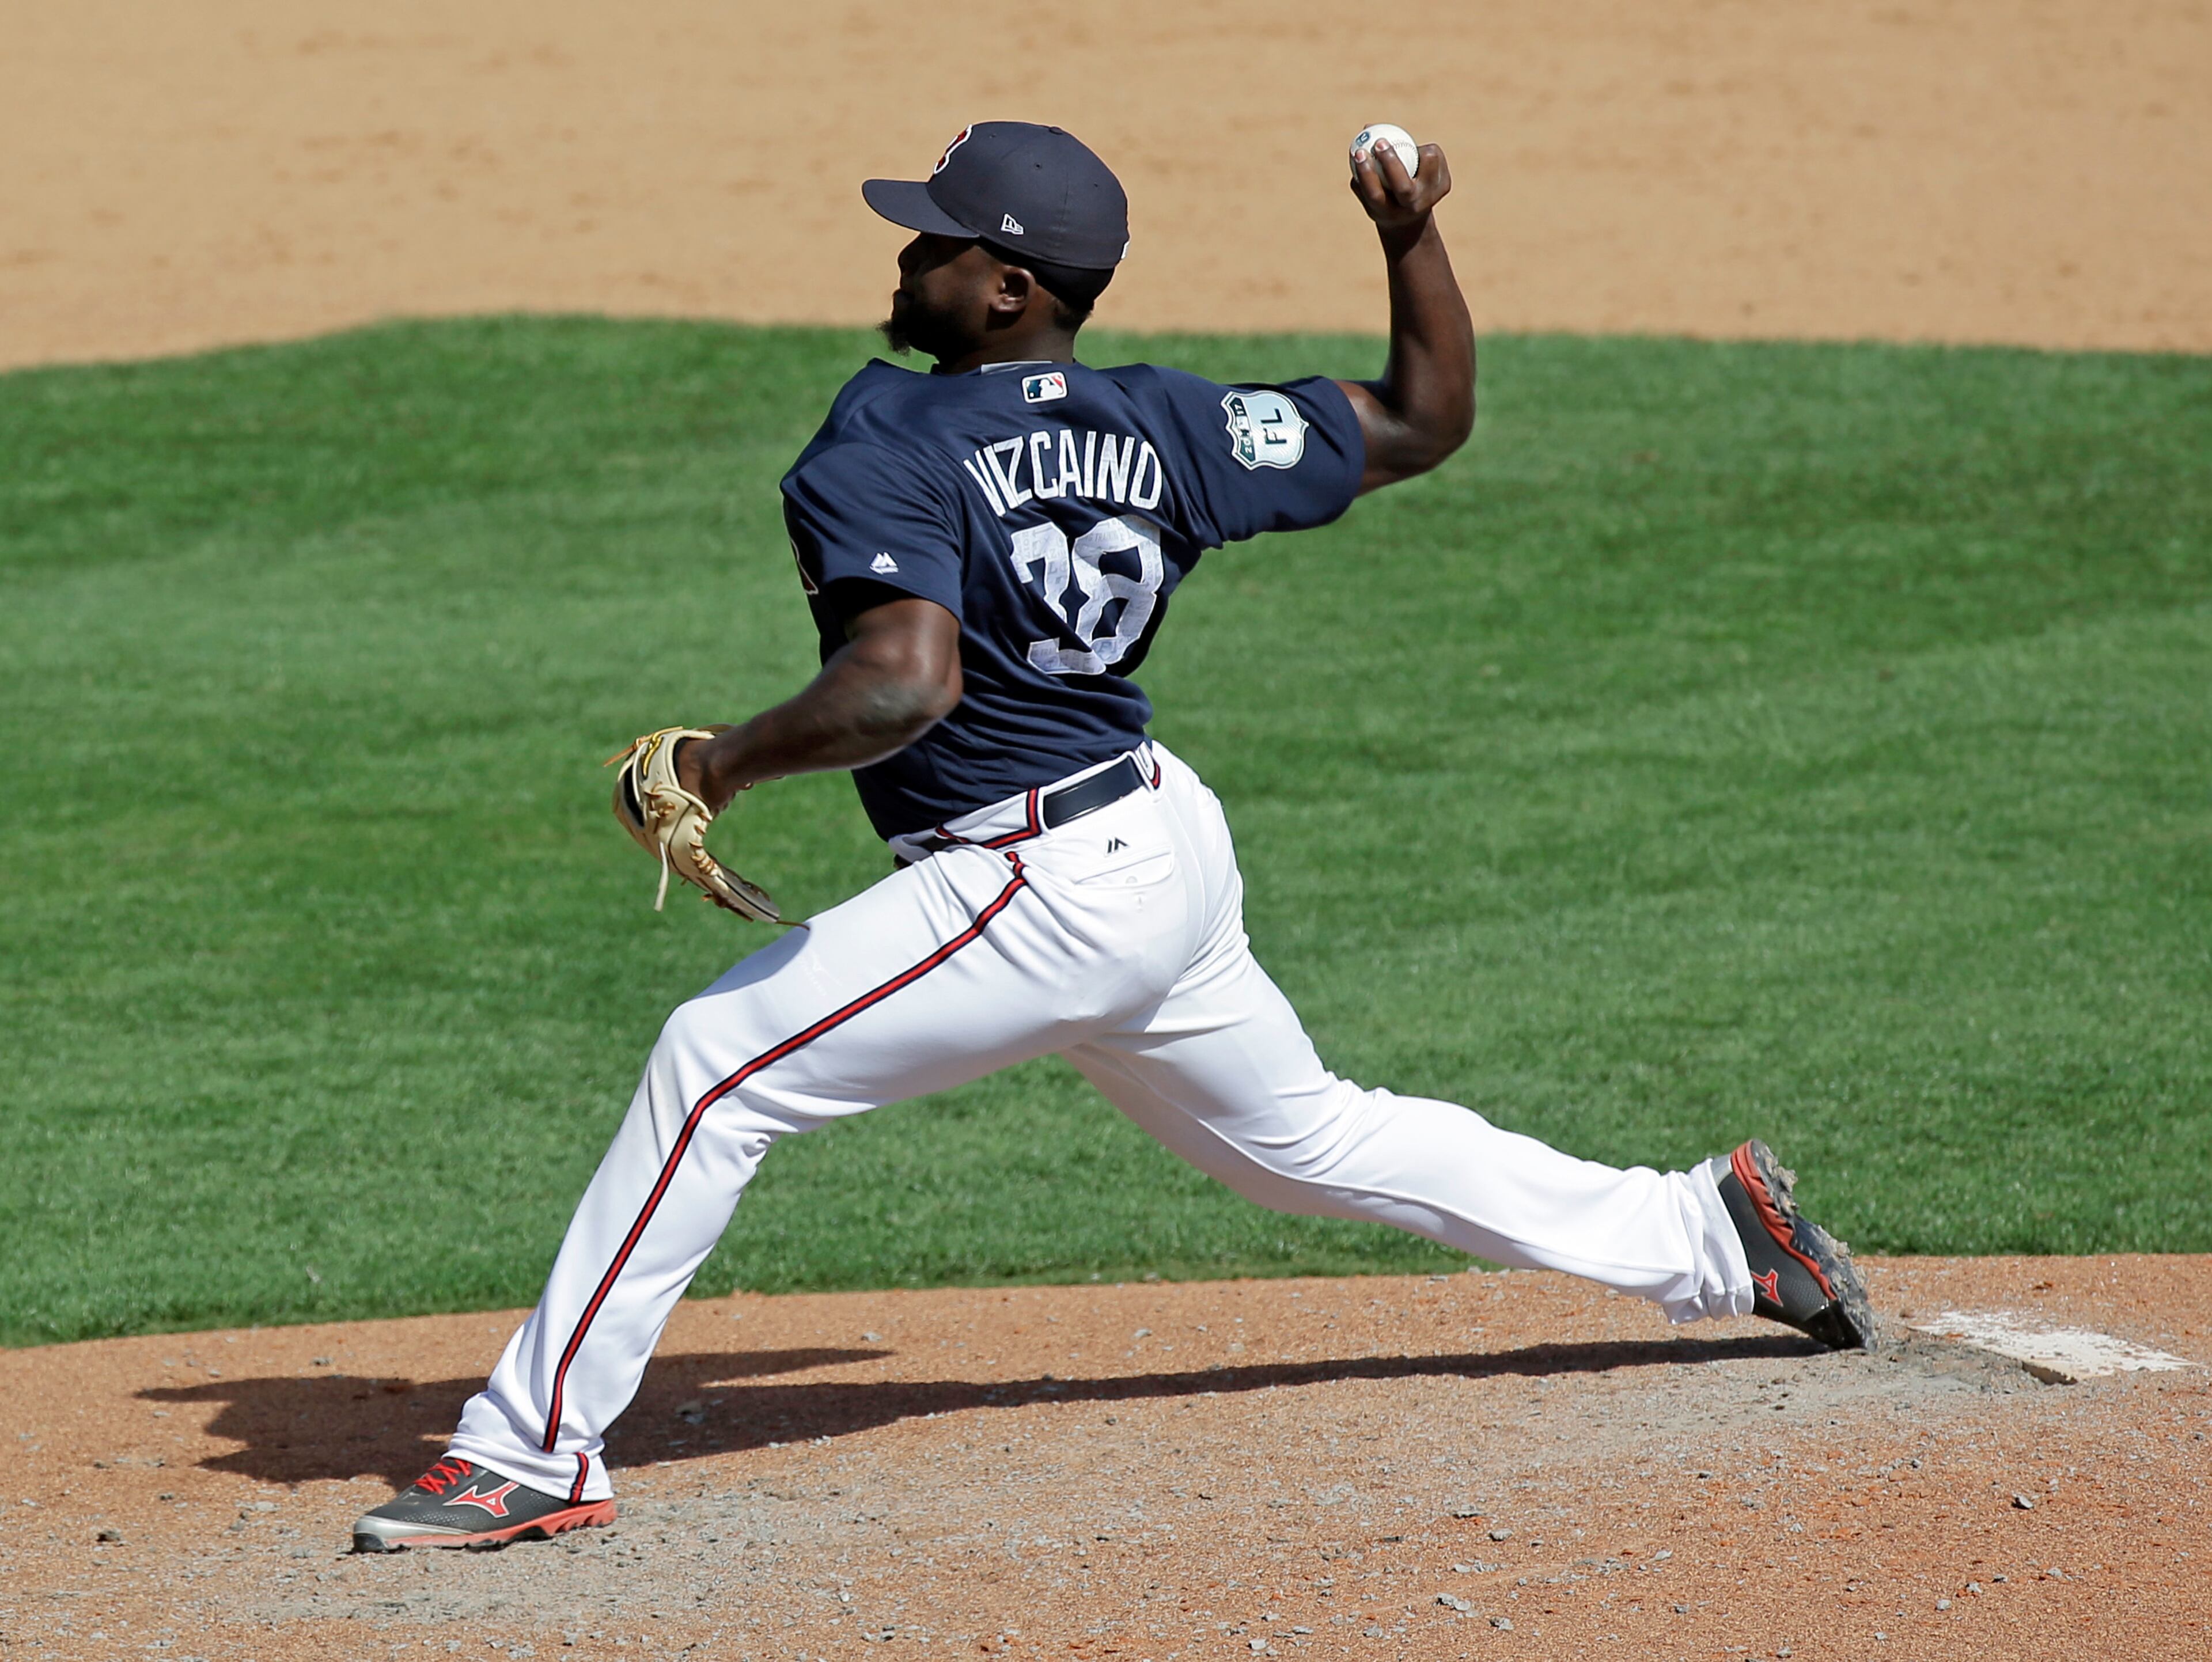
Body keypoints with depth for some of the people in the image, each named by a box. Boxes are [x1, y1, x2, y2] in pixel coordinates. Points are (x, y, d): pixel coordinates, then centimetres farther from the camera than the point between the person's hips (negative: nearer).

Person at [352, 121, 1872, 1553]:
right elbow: (1430, 420, 11)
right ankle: (1703, 1233, 33)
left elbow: (905, 685, -30)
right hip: (1167, 842, 8)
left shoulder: (880, 455, -15)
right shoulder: (1165, 427, 5)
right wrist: (1413, 238, 17)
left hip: (1044, 895, -8)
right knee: (1310, 1138, 26)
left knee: (715, 1064, -9)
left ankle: (536, 1451, -11)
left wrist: (725, 763, -18)